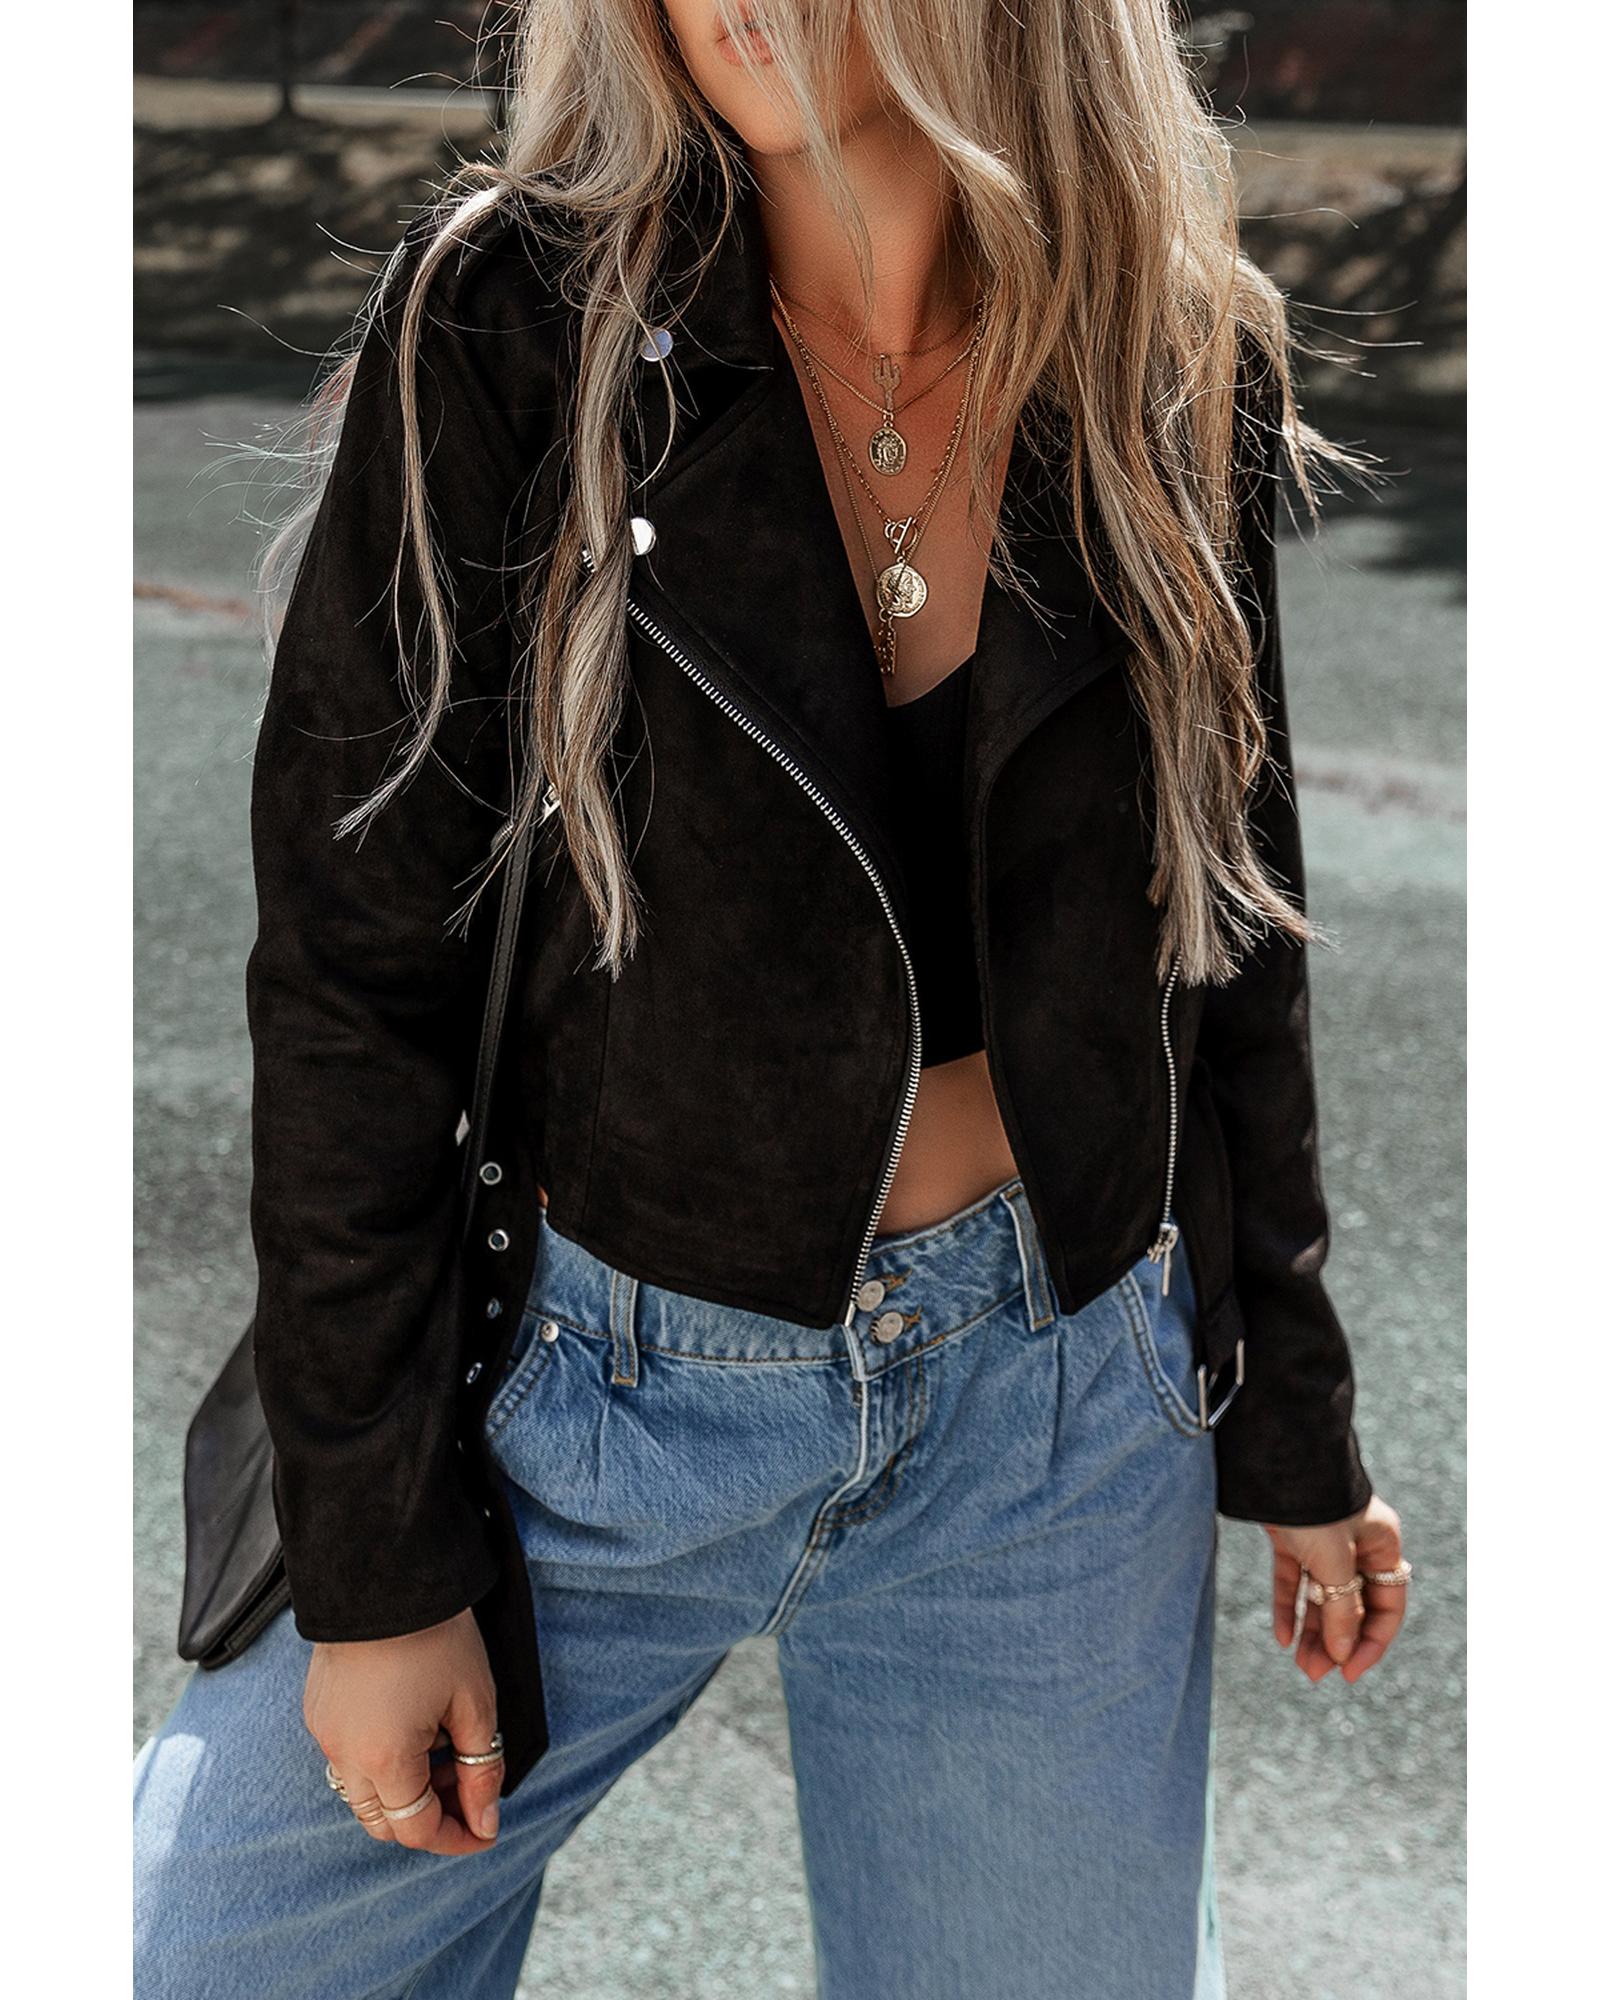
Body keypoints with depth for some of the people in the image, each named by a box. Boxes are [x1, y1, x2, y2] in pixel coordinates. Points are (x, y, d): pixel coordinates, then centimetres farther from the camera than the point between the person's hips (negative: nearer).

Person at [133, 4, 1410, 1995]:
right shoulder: (505, 319, -11)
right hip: (581, 1384, -1)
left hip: (1056, 1414, 2)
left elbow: (1228, 936, 7)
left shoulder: (1190, 374, -3)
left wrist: (1296, 1433, 12)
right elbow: (352, 972, -9)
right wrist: (375, 1559, -8)